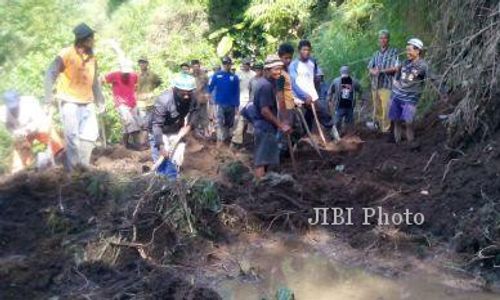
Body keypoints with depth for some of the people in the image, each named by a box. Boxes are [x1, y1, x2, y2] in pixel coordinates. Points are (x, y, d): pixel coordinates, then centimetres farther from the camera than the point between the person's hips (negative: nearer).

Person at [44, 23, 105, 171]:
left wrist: (100, 100, 18)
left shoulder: (91, 57, 7)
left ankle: (84, 163, 20)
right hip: (69, 101, -5)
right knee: (72, 136, -4)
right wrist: (49, 96, -22)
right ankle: (73, 167, 9)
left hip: (87, 102, 5)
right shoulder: (67, 54, -11)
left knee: (91, 134, 3)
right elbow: (51, 73, -13)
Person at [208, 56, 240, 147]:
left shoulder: (234, 77, 1)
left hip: (231, 104, 2)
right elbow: (210, 87, 0)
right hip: (220, 103, -2)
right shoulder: (216, 75, -1)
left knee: (229, 124, 12)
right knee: (220, 123, -10)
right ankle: (220, 140, -14)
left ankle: (225, 138, 28)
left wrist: (237, 105, -1)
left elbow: (237, 92, 1)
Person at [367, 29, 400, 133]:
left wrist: (381, 70, -11)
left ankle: (385, 130, -4)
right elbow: (370, 68, 13)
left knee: (386, 108, -8)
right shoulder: (376, 54, 18)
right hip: (375, 85, 5)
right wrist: (373, 71, -10)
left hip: (386, 85, -5)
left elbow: (395, 68, -10)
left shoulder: (394, 52, 0)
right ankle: (376, 127, 19)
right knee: (376, 108, 10)